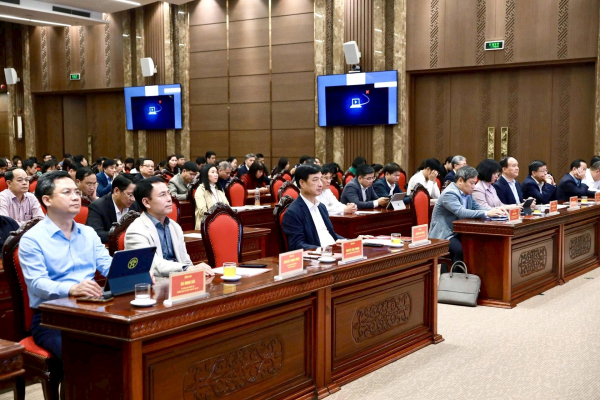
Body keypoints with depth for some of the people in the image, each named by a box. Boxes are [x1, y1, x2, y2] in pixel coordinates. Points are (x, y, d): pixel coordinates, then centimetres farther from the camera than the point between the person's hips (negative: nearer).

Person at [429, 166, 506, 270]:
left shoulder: (467, 192, 12)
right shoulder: (449, 193, -18)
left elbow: (477, 208, 11)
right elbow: (461, 212, -30)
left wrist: (495, 210, -9)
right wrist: (487, 213, -33)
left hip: (458, 233, 9)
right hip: (444, 236, -9)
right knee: (463, 250, -32)